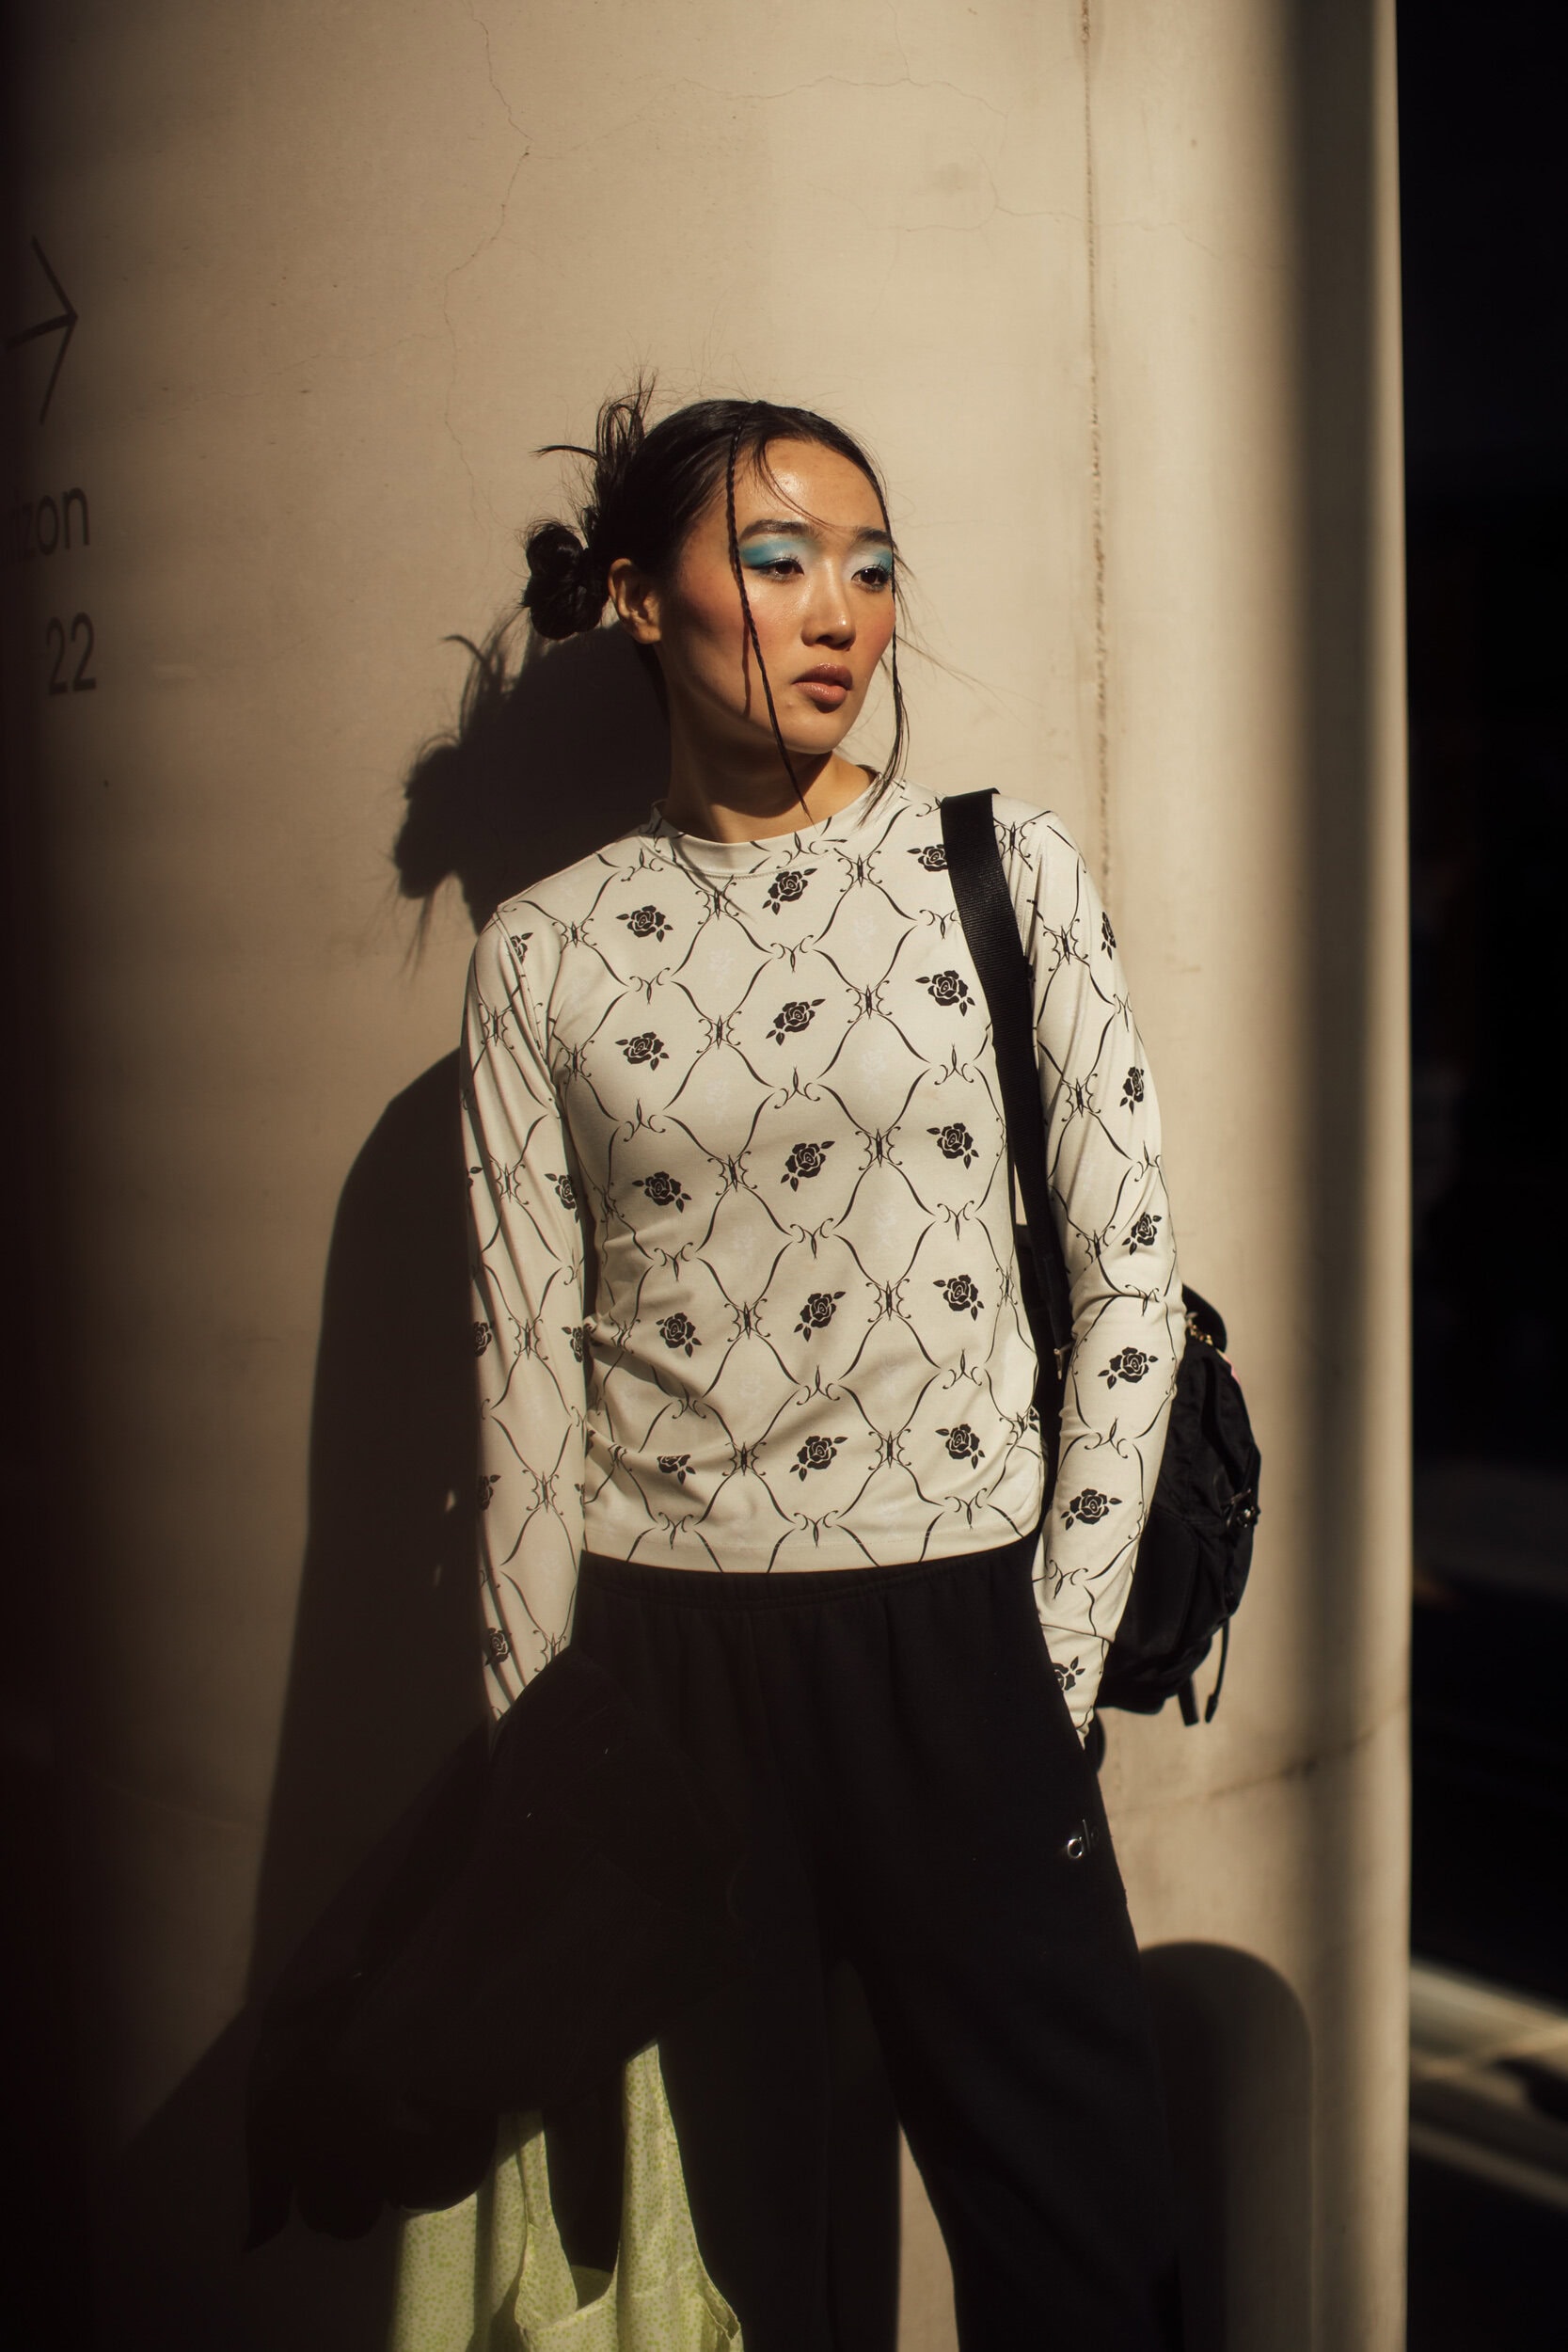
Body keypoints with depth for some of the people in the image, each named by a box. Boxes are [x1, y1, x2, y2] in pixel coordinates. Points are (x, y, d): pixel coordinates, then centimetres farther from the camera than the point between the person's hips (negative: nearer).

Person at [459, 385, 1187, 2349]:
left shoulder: (1006, 874, -1)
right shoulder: (544, 952, 1)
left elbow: (1130, 1275, -1)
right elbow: (526, 1361, 2)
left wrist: (1060, 1663, -3)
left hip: (952, 1625, 0)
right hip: (668, 1652, 1)